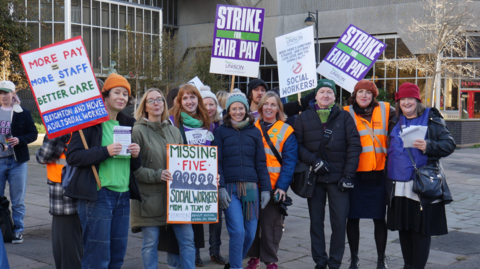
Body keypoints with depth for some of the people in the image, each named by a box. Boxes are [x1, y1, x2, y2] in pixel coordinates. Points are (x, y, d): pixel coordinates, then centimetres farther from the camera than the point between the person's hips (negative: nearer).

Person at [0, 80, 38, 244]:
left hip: (17, 162, -2)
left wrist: (19, 140, -15)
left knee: (18, 201, 3)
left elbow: (33, 133, 2)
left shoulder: (23, 113, 3)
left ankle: (18, 230, 13)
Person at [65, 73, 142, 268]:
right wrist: (105, 151, -21)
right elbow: (72, 156, -12)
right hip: (97, 195, -6)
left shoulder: (128, 124, 15)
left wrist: (136, 155, -2)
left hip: (123, 196, 7)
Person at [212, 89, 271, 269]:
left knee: (250, 233, 4)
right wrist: (220, 187, -9)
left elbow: (261, 163, 12)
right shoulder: (221, 132, 6)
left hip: (251, 187, 3)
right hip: (229, 188, -3)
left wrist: (266, 188, 6)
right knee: (238, 231, -13)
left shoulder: (254, 132, 13)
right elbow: (216, 162, 1)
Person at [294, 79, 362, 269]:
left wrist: (348, 175, -7)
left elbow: (354, 146, 0)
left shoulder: (344, 117, 4)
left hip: (338, 177, -1)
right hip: (314, 177, 1)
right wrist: (313, 161, -14)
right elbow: (298, 145, 2)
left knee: (339, 222, -2)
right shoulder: (304, 118, 6)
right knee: (316, 221, 7)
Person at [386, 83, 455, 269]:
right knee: (403, 229, 12)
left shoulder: (432, 119, 0)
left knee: (421, 229, 0)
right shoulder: (395, 121, 13)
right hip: (399, 186, 5)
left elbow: (449, 145, -5)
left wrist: (428, 146, -22)